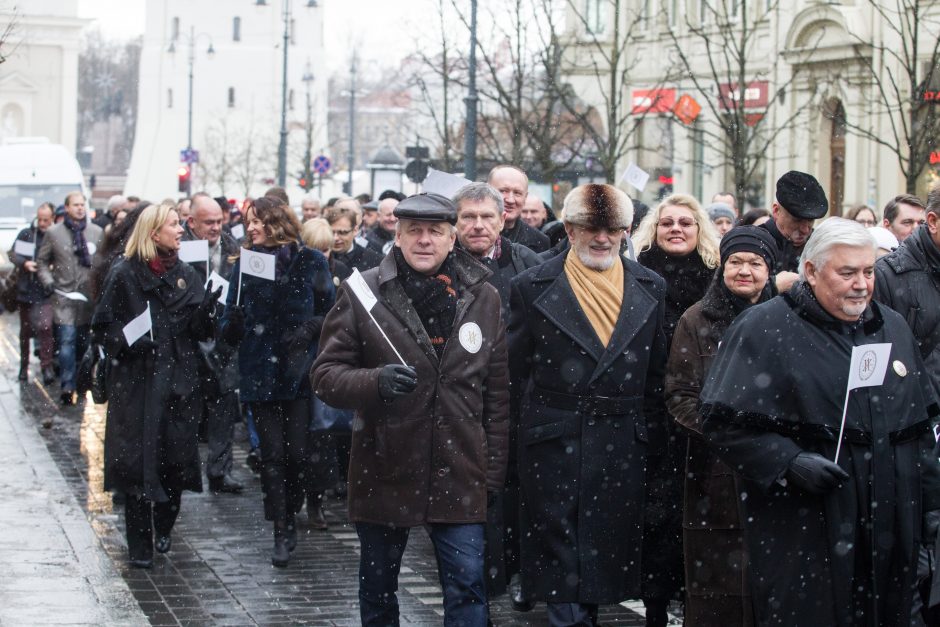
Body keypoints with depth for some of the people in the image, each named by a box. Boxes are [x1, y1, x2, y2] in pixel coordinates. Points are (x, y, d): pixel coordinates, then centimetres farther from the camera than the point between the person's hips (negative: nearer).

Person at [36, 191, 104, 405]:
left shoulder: (96, 232, 7)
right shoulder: (53, 233, 4)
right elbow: (42, 261, 10)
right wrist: (48, 282, -4)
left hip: (90, 297, 2)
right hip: (64, 297, -2)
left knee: (84, 343, 11)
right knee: (67, 341, -13)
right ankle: (67, 386, -16)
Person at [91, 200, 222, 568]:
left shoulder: (185, 275, 10)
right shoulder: (124, 275, -2)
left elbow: (198, 329, 7)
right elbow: (103, 327, -1)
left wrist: (207, 307, -12)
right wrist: (127, 341, -18)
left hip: (179, 381, 4)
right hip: (137, 382, -4)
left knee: (177, 458, 2)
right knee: (138, 462, -4)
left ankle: (164, 528, 25)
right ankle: (140, 546, 5)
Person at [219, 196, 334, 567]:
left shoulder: (310, 262, 2)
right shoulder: (245, 264, 8)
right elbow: (230, 329, 9)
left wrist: (309, 328, -13)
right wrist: (233, 324, -13)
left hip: (299, 371, -1)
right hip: (260, 372, 1)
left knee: (297, 452, -3)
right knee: (272, 453, -2)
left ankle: (290, 518, 19)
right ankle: (282, 534, 3)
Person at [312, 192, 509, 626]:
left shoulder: (482, 298, 4)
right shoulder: (363, 293, -3)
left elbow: (498, 394, 8)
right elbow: (325, 374, -3)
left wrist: (493, 472, 5)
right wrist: (375, 382, -23)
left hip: (459, 475, 0)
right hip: (384, 472, 0)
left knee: (467, 588, -3)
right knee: (377, 591, 15)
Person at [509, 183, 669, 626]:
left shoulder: (650, 288, 8)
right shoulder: (534, 287, 0)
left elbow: (657, 374, 11)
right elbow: (517, 372, 3)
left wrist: (652, 437, 6)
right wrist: (532, 429, 1)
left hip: (625, 448, 3)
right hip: (556, 448, -2)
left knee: (612, 552, 9)